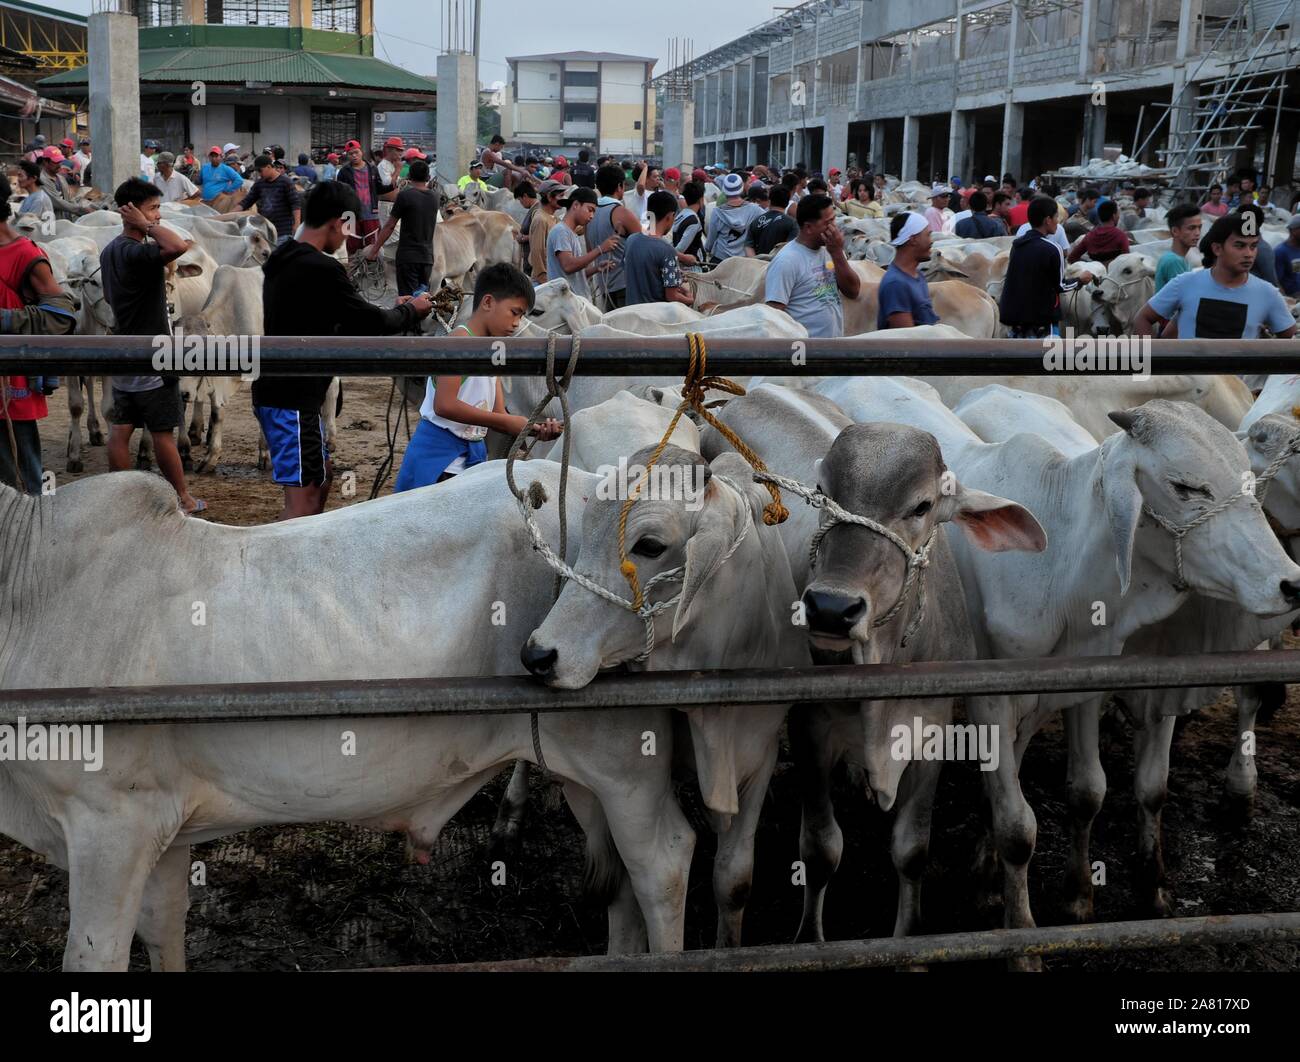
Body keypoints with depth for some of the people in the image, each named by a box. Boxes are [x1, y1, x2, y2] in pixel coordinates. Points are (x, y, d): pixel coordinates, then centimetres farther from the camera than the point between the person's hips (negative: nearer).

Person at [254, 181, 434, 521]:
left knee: (321, 476, 22)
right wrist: (410, 311, 7)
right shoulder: (321, 269, -18)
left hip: (276, 391, 10)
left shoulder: (282, 261, 12)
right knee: (303, 497, -8)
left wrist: (394, 311, 17)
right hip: (292, 400, -10)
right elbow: (370, 323, -12)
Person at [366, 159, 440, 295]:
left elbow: (389, 226, -7)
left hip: (407, 257, -5)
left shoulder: (405, 195, -11)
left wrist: (374, 249, 0)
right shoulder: (435, 196, 3)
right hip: (428, 257, 5)